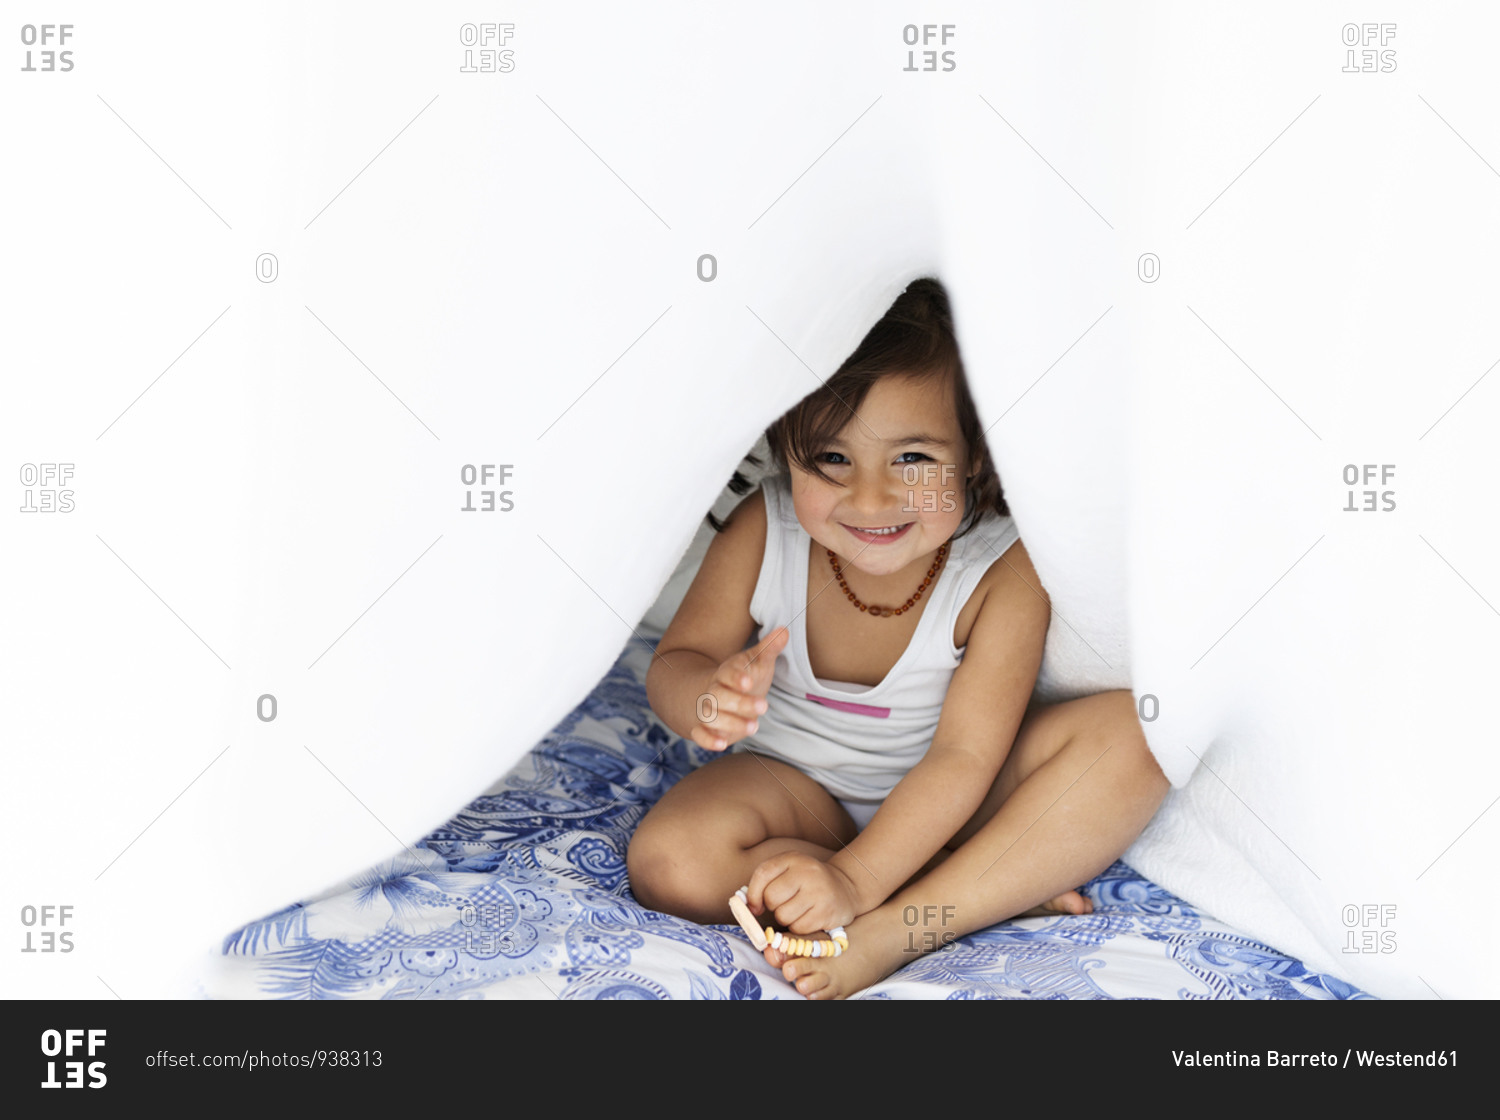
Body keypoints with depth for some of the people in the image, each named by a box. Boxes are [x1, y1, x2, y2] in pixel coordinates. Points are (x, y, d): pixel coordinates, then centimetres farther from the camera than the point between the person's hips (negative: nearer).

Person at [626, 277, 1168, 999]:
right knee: (670, 863, -30)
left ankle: (892, 931, -31)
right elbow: (674, 664, -11)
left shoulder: (1005, 575, -25)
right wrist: (708, 695, -37)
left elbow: (964, 757, -25)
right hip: (799, 783, 1)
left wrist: (854, 877, -36)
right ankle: (1004, 891, -21)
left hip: (938, 799, -1)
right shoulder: (761, 533, -19)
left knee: (1130, 732, -26)